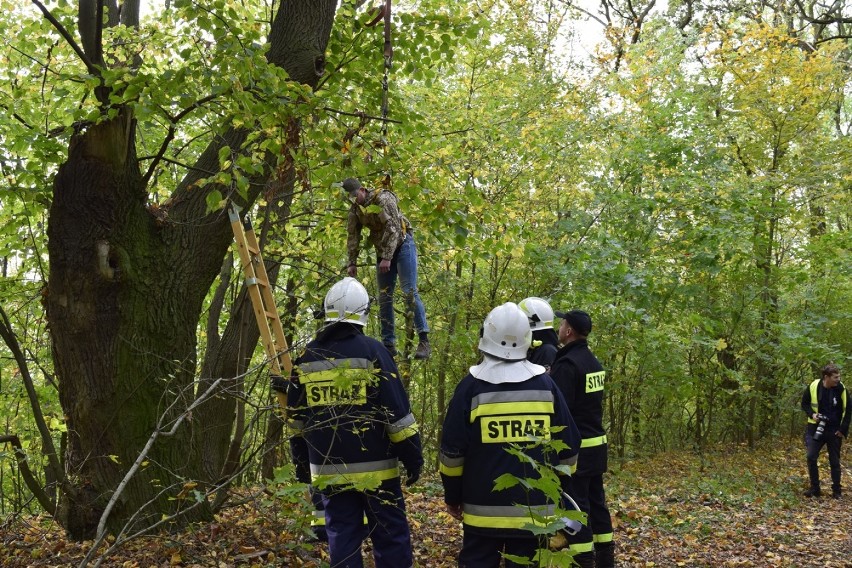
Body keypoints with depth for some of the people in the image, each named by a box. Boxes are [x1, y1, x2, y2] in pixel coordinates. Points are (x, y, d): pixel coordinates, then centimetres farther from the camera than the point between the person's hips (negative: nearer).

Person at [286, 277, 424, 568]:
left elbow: (296, 416, 14)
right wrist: (413, 455, -2)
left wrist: (301, 457, 24)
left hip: (329, 470, 4)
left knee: (341, 538, 9)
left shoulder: (307, 357, 6)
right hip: (374, 467, -4)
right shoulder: (371, 351, -8)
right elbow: (397, 411, -10)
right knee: (391, 536, 4)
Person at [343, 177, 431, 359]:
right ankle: (389, 344, 8)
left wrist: (387, 258, -27)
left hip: (402, 244, -7)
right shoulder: (354, 210, 3)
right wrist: (352, 263, 2)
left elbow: (393, 229, -24)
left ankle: (424, 341, -15)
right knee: (384, 297, 4)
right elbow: (352, 237, 8)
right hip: (383, 251, 7)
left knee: (409, 292, -15)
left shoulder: (383, 199, -19)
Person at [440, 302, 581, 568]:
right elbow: (568, 444, 5)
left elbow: (452, 448, -4)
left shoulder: (471, 386, -6)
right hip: (535, 508, 2)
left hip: (483, 509, -2)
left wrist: (453, 496, 8)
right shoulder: (545, 384, 1)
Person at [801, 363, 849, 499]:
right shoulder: (813, 386, -9)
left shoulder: (841, 389, -9)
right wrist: (812, 414, -13)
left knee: (834, 461, 7)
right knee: (811, 457, -6)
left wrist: (843, 429, -5)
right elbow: (804, 404, 6)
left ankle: (836, 491, 19)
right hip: (816, 428, 0)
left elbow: (847, 411, 0)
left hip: (835, 431, 0)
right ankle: (814, 488, 7)